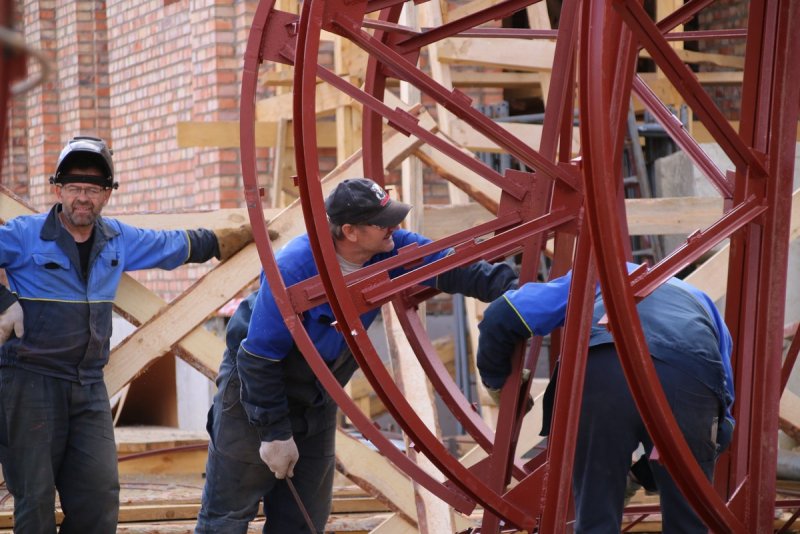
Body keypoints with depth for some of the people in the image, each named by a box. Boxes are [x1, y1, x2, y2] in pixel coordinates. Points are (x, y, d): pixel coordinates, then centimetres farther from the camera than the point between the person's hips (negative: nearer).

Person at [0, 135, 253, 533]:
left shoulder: (119, 240, 10)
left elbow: (183, 245, 21)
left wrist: (251, 233, 23)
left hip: (89, 386, 5)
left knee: (100, 497, -1)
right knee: (35, 500, -2)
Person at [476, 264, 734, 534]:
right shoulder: (700, 301, 43)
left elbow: (502, 317, 26)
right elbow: (723, 422, 38)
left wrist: (495, 379, 44)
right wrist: (646, 471, 48)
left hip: (601, 371, -1)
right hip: (690, 379, 1)